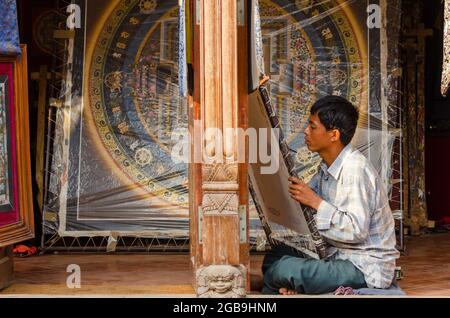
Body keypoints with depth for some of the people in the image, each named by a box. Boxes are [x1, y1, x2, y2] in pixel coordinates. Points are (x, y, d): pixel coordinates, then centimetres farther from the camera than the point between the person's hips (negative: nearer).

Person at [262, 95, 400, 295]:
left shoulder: (355, 169, -22)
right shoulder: (327, 167, 9)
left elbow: (356, 230, -27)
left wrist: (315, 202, -24)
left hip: (366, 267, -10)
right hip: (340, 256, 10)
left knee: (282, 269, -21)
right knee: (274, 257, 8)